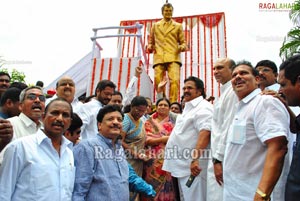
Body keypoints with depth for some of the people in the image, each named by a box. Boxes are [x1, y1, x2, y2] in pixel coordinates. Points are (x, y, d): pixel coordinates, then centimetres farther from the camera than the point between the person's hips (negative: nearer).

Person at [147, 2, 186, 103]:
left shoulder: (178, 26, 19)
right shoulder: (155, 25, 22)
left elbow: (183, 42, 17)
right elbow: (151, 41, 25)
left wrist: (182, 47, -6)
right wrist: (150, 47, 3)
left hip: (173, 58, -1)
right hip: (159, 58, 2)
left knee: (174, 80, -18)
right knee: (158, 81, -7)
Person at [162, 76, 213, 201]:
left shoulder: (203, 107, -13)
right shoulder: (188, 108, 18)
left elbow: (205, 133, -26)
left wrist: (195, 159, -33)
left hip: (193, 165, -10)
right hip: (183, 165, 10)